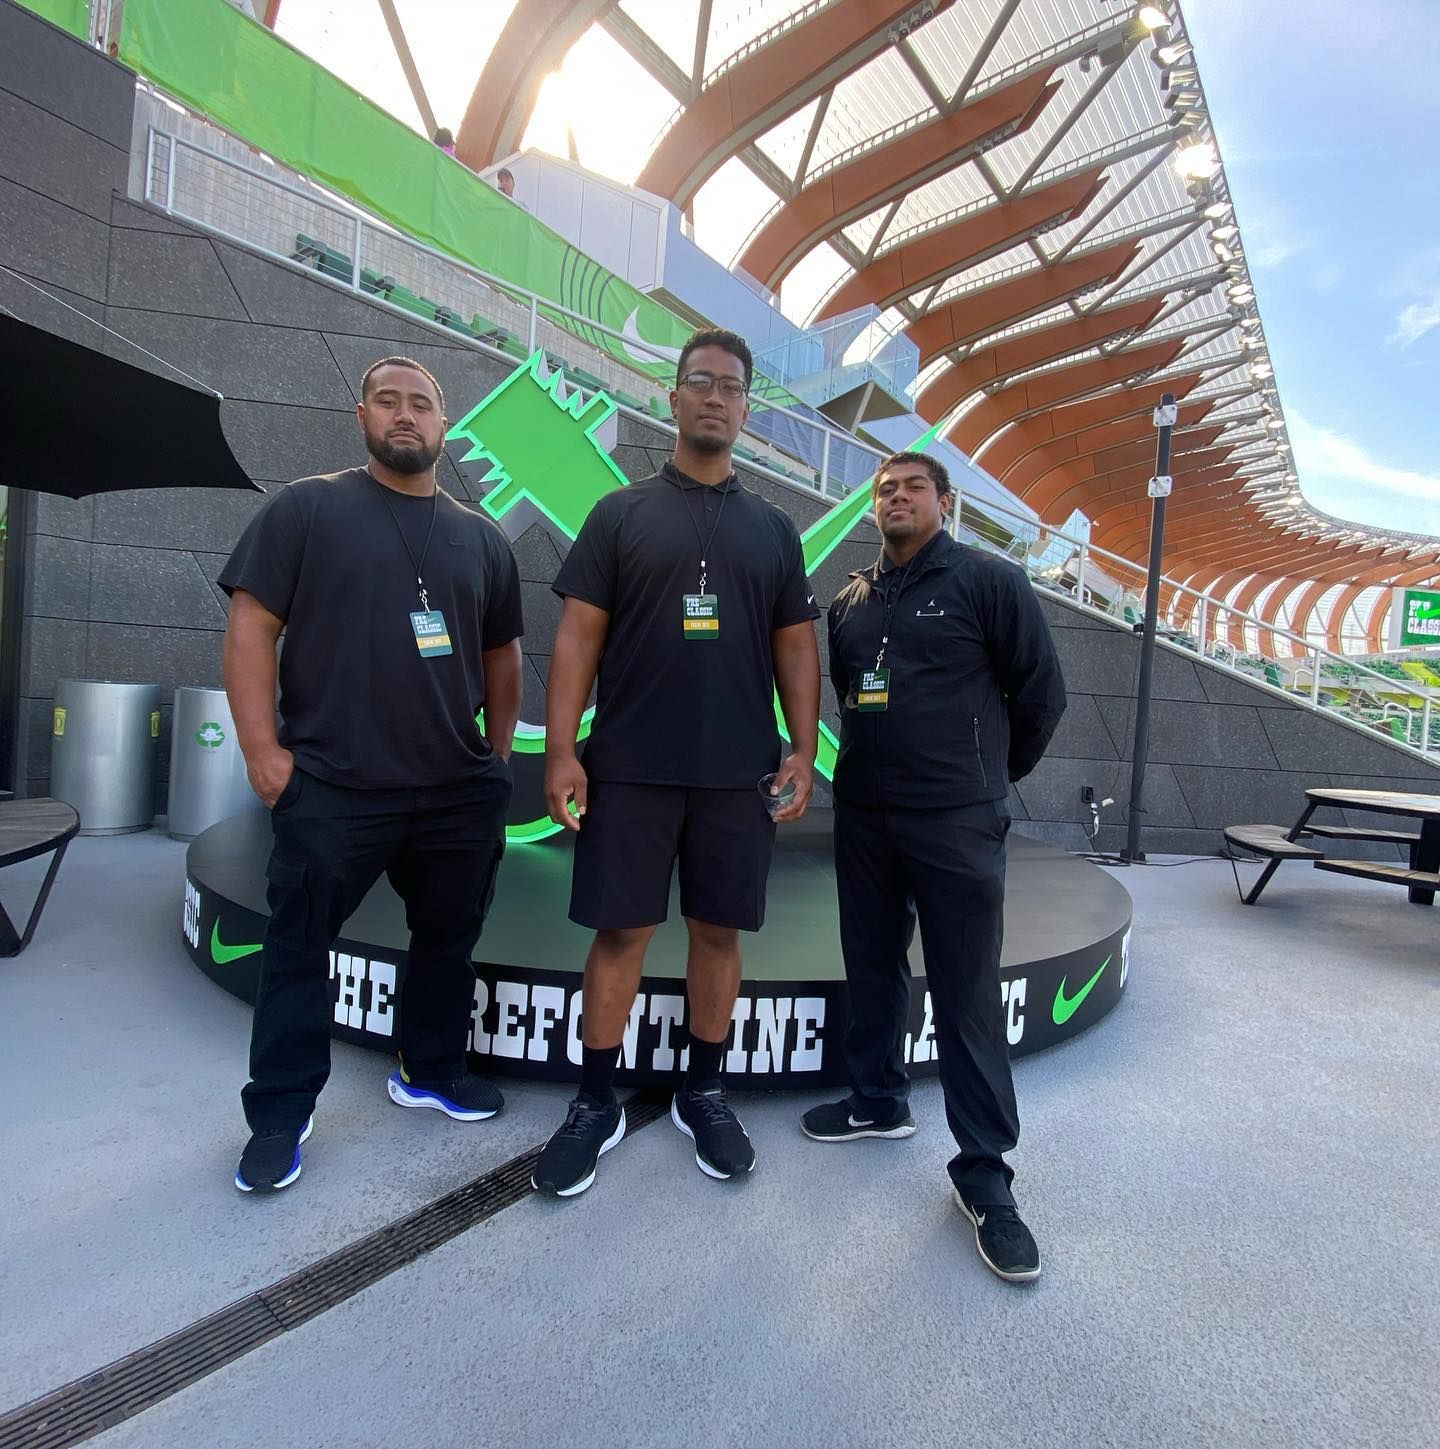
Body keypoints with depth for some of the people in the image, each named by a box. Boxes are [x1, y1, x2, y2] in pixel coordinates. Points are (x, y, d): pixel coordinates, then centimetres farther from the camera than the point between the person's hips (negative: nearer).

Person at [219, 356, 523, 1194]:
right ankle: (281, 1113, 25)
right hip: (331, 789, -3)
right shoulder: (308, 508, 1)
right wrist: (263, 747, -11)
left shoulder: (482, 538, 11)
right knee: (299, 948, 7)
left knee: (449, 940, 15)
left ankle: (432, 1072, 36)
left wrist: (500, 752, 12)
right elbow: (252, 626, -4)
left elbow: (502, 654, 16)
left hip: (460, 791, 4)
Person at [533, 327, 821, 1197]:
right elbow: (578, 635, 1)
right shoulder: (621, 514, 6)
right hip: (630, 768, -1)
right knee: (621, 932, 4)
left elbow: (796, 647, 10)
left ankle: (705, 1094, 27)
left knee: (719, 930, 9)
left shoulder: (773, 529, 11)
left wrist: (804, 751, 0)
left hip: (739, 774, 2)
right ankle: (597, 1103, 22)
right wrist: (562, 750, -7)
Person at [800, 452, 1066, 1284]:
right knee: (874, 970, 16)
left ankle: (985, 1175, 12)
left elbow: (1042, 693, -1)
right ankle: (879, 1102, 35)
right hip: (862, 816, 6)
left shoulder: (990, 582, -4)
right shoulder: (851, 601, 12)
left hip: (957, 824, -5)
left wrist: (989, 775, 8)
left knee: (968, 995, 0)